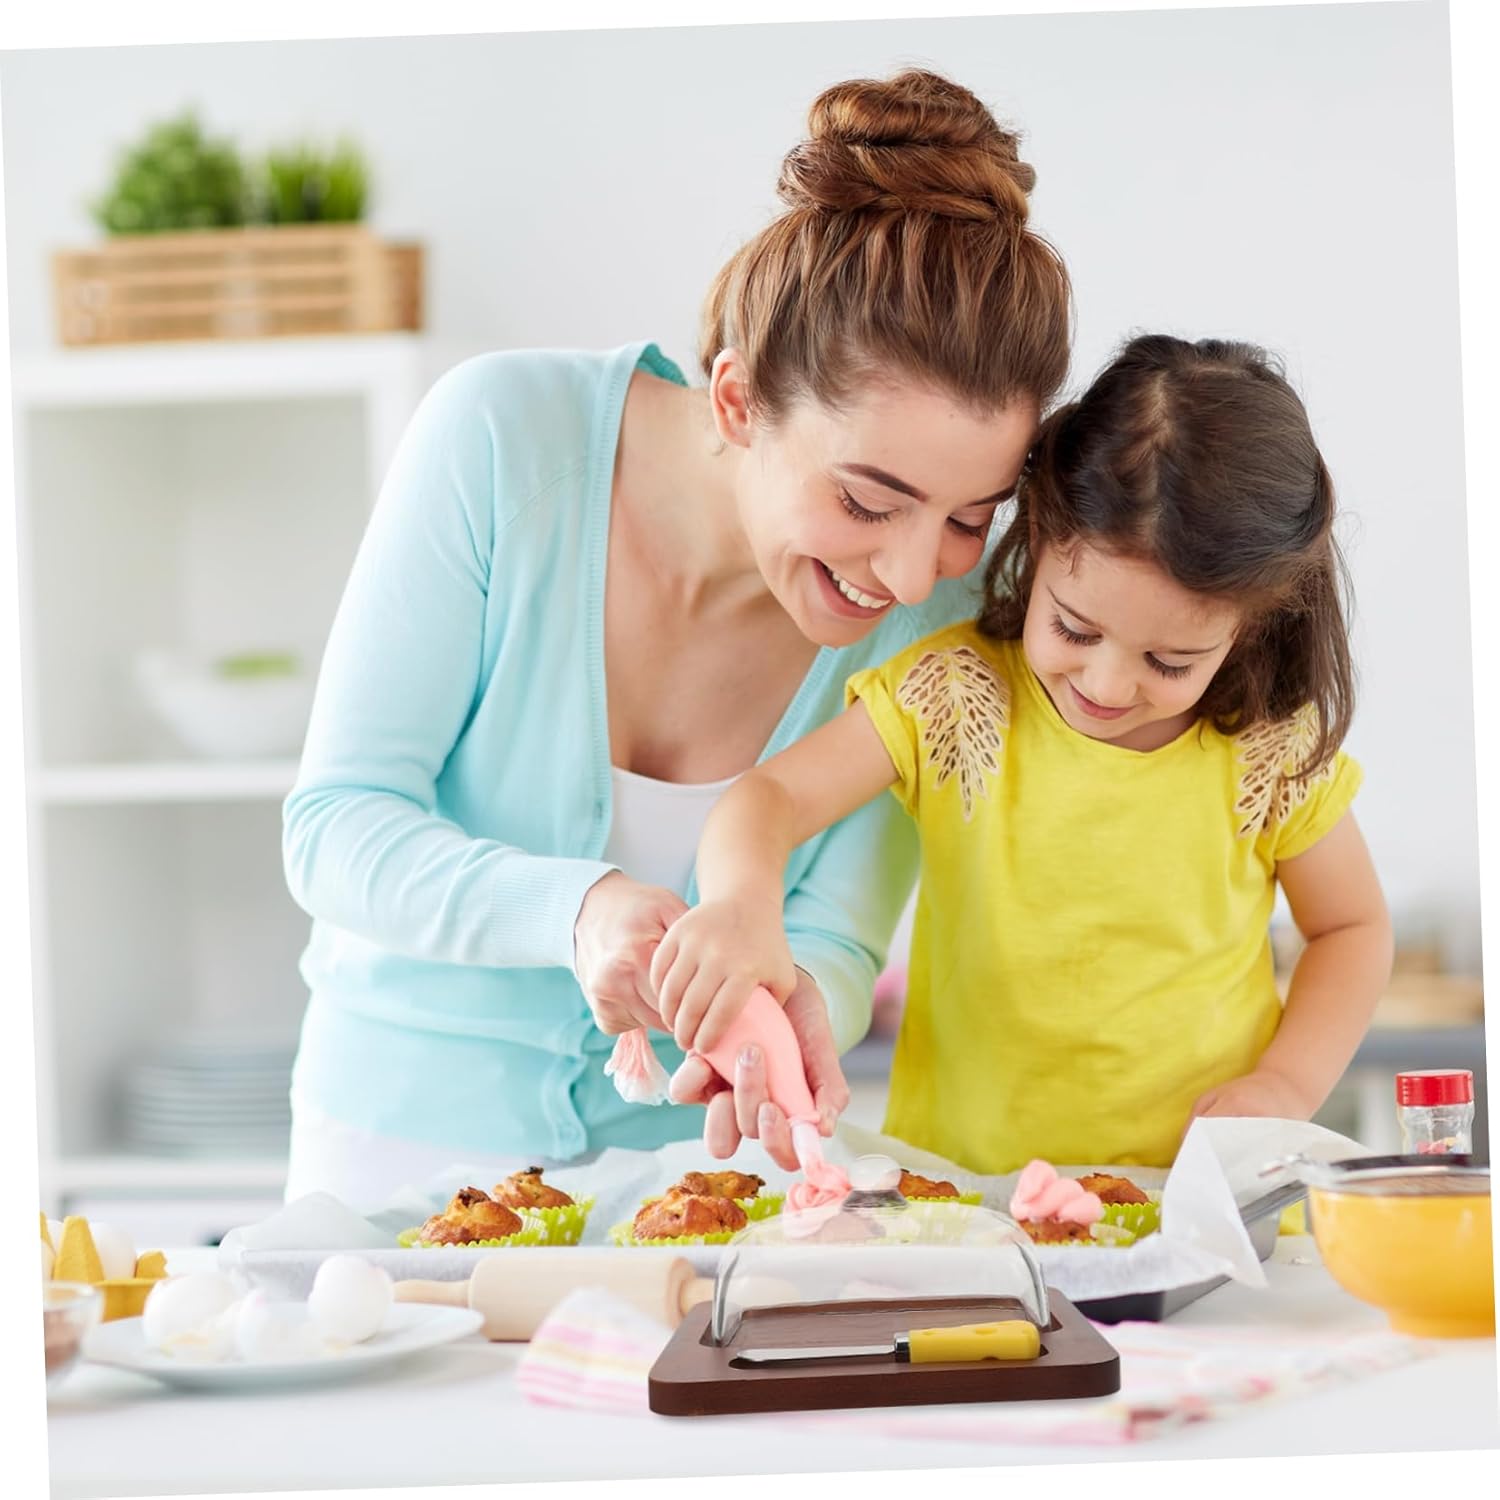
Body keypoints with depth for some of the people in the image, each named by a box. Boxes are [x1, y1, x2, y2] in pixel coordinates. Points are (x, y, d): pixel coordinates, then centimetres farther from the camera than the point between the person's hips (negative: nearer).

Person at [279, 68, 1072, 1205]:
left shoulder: (942, 598, -13)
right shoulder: (503, 437, -19)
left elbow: (832, 936, -9)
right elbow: (335, 827, -17)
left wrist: (791, 1002, -33)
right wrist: (578, 909, -35)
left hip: (695, 1153, 2)